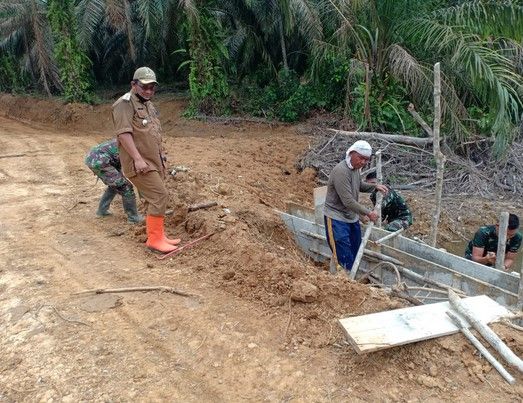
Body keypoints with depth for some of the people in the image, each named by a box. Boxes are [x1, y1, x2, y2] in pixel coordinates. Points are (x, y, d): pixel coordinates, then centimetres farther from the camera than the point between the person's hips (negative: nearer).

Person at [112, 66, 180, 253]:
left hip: (154, 161, 9)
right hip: (140, 163, -9)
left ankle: (157, 235, 23)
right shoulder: (125, 104, -13)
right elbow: (123, 133, -21)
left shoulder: (147, 104, 18)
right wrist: (138, 159, -26)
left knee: (154, 198, 13)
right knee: (160, 196, -13)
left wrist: (161, 154, 23)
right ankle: (154, 239, -5)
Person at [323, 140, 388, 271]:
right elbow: (348, 202, -26)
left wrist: (375, 186, 7)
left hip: (352, 217, 9)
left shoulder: (356, 168, 3)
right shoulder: (340, 171, -25)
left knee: (356, 254, 17)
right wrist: (368, 213, -17)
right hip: (337, 218, -9)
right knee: (344, 259, -9)